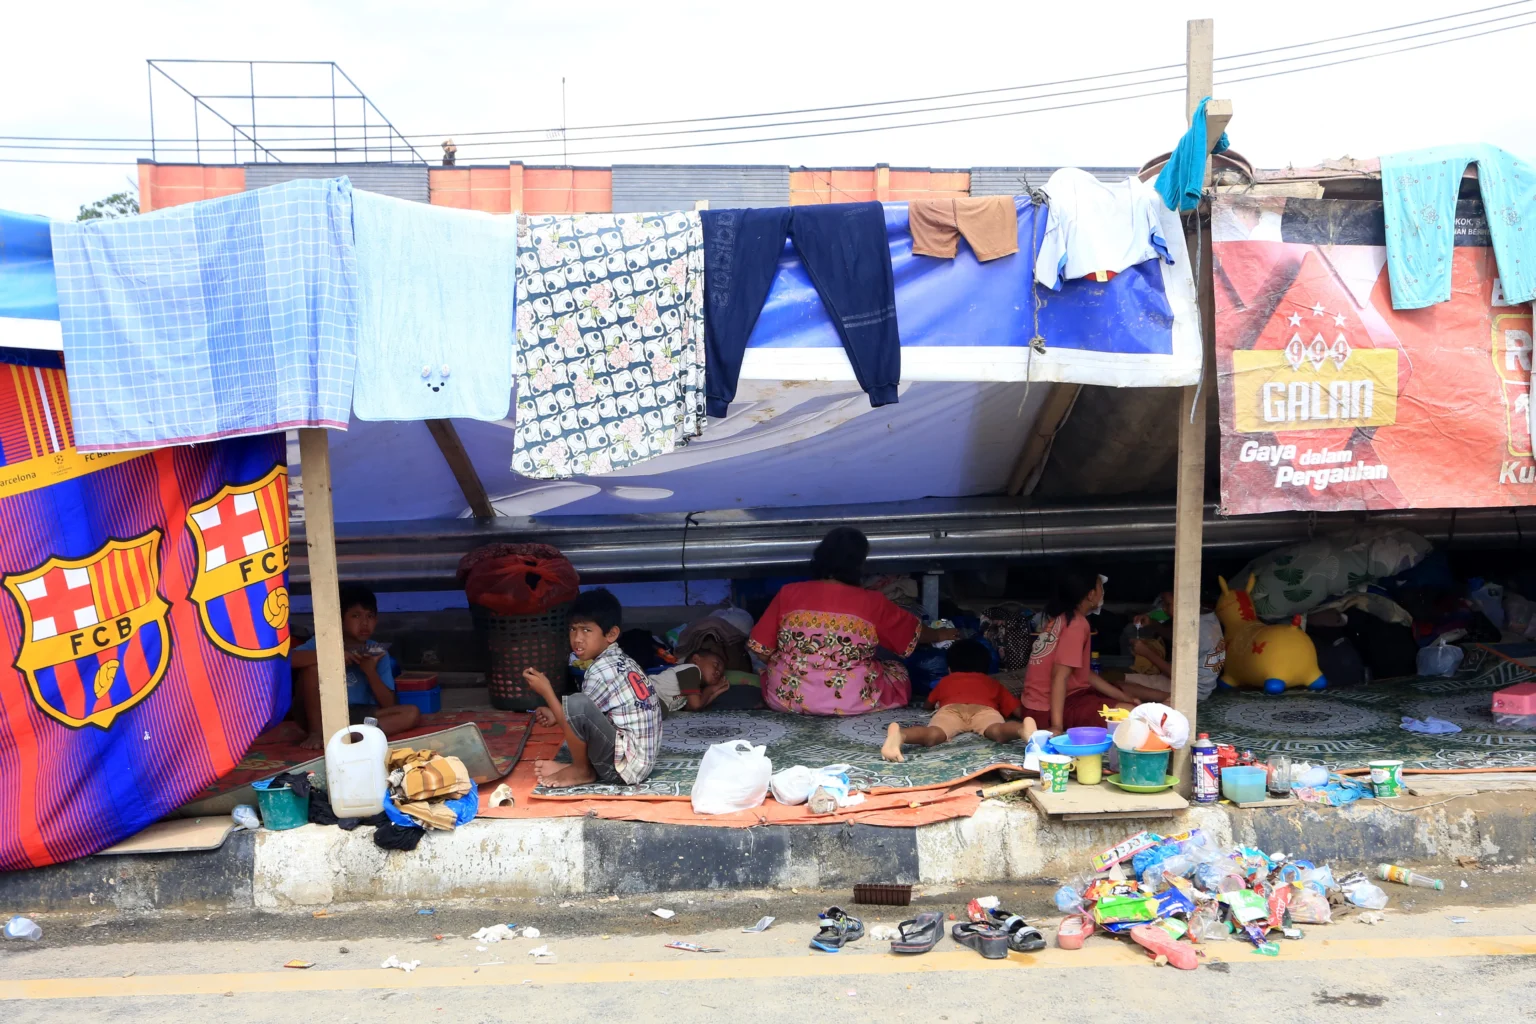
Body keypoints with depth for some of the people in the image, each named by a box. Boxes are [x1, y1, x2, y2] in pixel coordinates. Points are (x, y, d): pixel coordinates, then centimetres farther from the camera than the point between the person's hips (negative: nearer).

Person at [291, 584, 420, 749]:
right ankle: (316, 731, -17)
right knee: (313, 664, -24)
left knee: (412, 713, -18)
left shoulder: (378, 653, 1)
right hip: (321, 713, -2)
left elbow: (389, 706, -3)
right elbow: (287, 658, -28)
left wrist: (371, 672, -17)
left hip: (357, 716, 3)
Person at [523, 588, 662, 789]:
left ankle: (582, 771, -3)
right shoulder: (621, 662, 11)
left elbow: (578, 716, -9)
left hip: (624, 766, -10)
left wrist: (547, 691, 0)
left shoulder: (601, 669, -16)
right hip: (638, 761, 10)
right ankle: (586, 766, 9)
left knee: (576, 703, -26)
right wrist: (558, 715, 16)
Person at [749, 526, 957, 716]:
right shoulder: (871, 603, -4)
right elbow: (913, 632, 14)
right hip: (852, 701, -2)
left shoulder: (788, 594, -3)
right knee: (898, 672, 23)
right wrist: (939, 634, 35)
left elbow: (761, 650, 1)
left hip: (788, 696, 2)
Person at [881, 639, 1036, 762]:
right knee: (999, 732, -30)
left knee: (932, 735, -29)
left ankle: (900, 734, -61)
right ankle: (1023, 729, -64)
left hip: (951, 708, 0)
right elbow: (1018, 710, 36)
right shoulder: (992, 683, 40)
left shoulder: (945, 681, 42)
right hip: (984, 708, 0)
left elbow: (929, 704, 56)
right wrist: (1004, 709, 59)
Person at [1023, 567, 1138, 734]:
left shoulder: (1061, 618, 11)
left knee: (1132, 704, 20)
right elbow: (1060, 675, -26)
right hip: (1048, 709, -10)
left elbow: (1084, 673, 15)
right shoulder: (1077, 624, -18)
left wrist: (1126, 698, 11)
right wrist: (1057, 726, -31)